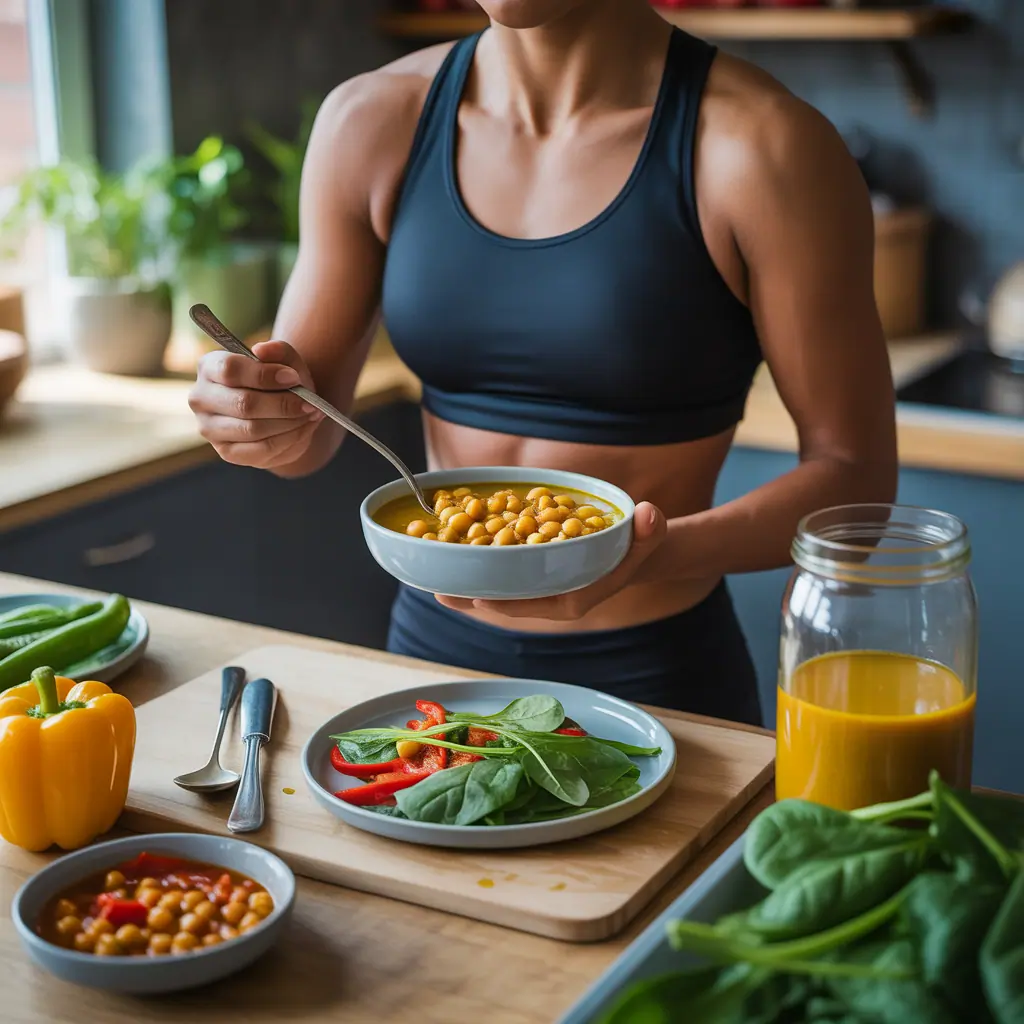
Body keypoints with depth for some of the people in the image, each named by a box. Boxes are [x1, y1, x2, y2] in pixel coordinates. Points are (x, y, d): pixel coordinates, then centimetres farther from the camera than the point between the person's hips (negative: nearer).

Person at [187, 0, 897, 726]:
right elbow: (314, 426, 4)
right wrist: (276, 422, -19)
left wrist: (661, 551, -31)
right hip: (434, 646, 4)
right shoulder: (373, 122, -6)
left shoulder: (761, 147, -18)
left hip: (660, 674, -4)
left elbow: (855, 476, -13)